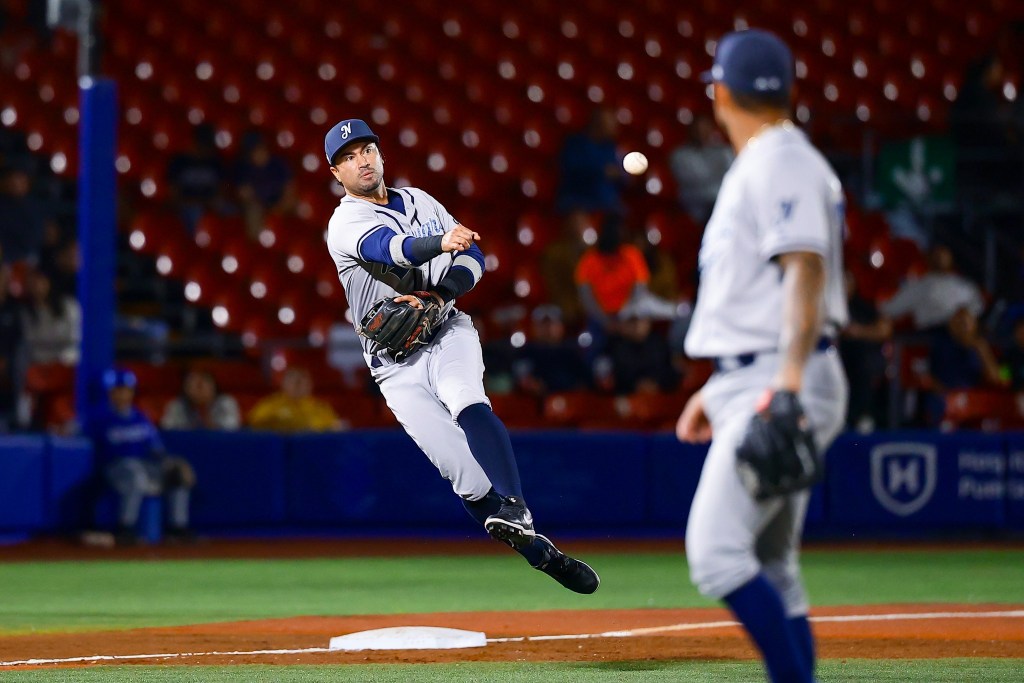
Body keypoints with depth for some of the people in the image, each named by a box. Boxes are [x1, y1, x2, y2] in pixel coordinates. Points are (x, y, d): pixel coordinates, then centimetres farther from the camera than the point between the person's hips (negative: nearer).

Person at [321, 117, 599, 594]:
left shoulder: (420, 201, 13)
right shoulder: (346, 224, -4)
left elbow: (473, 258, 7)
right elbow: (389, 248, -27)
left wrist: (438, 294, -14)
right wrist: (441, 243, -47)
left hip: (448, 335, 2)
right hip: (398, 366, -2)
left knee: (468, 404, -31)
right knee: (460, 468, -12)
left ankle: (515, 513, -45)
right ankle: (541, 554, -1)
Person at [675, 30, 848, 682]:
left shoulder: (781, 163, -10)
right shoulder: (760, 166, 21)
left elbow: (806, 271, -23)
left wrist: (787, 381, -33)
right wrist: (718, 389, 28)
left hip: (782, 388, -10)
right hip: (752, 385, 10)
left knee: (717, 551, -18)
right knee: (771, 569, 9)